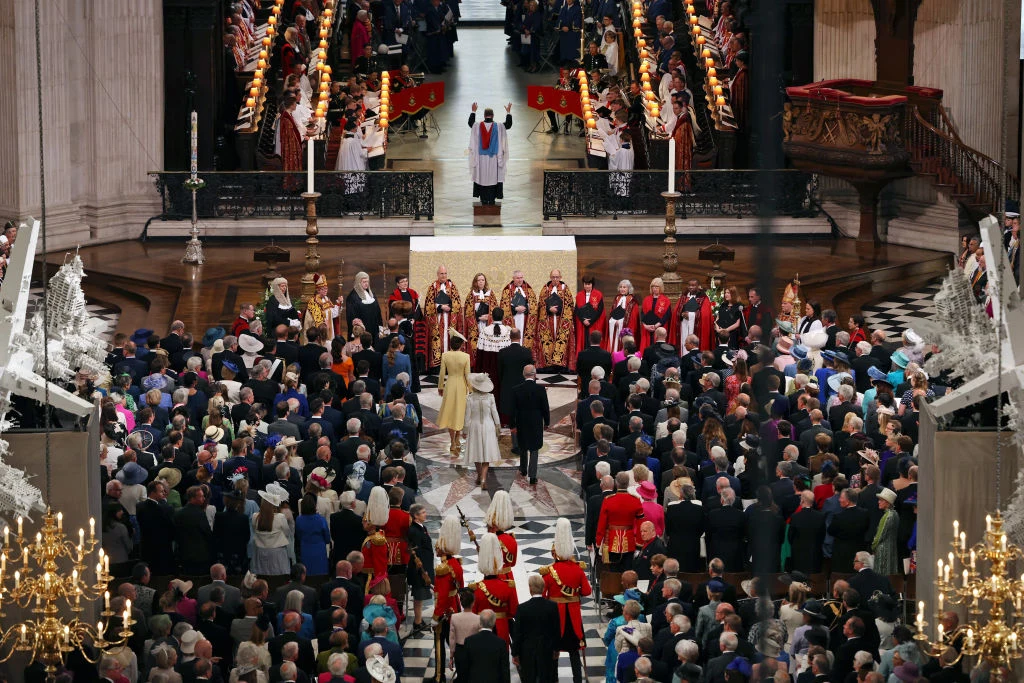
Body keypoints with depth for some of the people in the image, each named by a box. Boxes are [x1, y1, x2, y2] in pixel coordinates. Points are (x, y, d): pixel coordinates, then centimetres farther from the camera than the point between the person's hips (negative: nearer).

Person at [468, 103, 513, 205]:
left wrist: (474, 111, 25)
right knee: (493, 177, 5)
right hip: (493, 158, -1)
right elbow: (508, 124, 5)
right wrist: (508, 112, 15)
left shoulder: (477, 126, -7)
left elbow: (470, 123, 14)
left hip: (481, 158, 1)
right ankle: (492, 200, 4)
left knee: (482, 177, 7)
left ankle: (484, 200, 7)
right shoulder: (498, 127, -10)